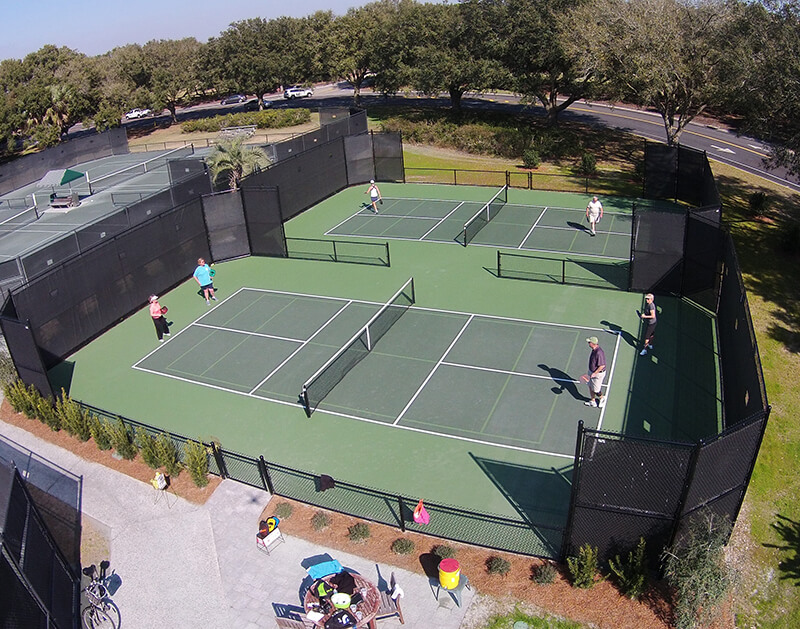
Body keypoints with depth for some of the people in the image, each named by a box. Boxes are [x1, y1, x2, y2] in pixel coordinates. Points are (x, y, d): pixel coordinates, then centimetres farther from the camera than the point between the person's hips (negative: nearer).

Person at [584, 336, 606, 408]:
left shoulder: (599, 353, -33)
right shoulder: (594, 349, -3)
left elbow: (602, 366, -29)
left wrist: (594, 373, -24)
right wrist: (590, 371, 21)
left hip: (598, 373, -9)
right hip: (592, 371, 9)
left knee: (596, 390, 8)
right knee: (590, 387, 20)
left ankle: (602, 398, 36)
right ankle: (593, 402, 36)